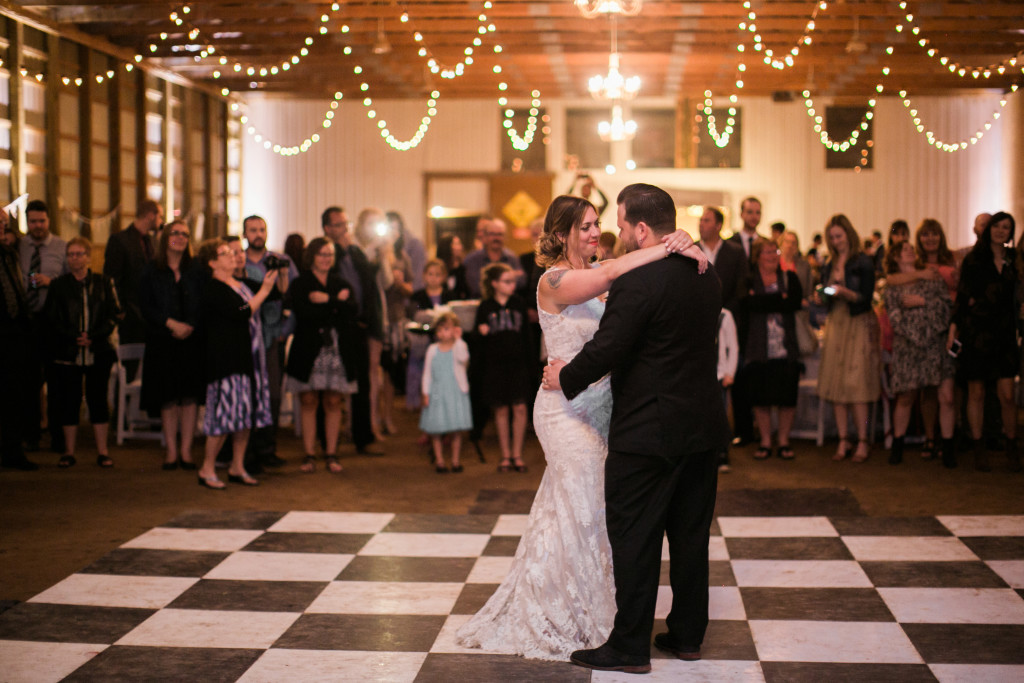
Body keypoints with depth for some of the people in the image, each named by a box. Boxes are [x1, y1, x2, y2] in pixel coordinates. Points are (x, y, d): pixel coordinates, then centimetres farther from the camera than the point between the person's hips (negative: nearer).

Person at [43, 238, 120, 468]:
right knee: (69, 401, 2)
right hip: (67, 353, 0)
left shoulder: (103, 283, 7)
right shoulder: (58, 285, 7)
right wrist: (74, 337, -11)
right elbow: (51, 319, 3)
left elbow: (114, 314, 3)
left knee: (98, 399, 0)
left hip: (99, 352, 0)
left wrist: (93, 336, -10)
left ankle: (102, 451, 5)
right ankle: (69, 451, 10)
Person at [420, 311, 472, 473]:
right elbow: (427, 373, 9)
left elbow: (463, 358, -26)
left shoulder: (459, 346, -1)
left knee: (456, 430, 2)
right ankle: (439, 460, 16)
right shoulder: (432, 349, 6)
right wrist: (426, 393, 4)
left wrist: (458, 338, -23)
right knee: (436, 430, 4)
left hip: (456, 393, -2)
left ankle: (455, 460, 15)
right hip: (437, 394, 2)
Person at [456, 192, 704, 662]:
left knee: (567, 508, 16)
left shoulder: (588, 280, 11)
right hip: (568, 408, -8)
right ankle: (569, 621, 15)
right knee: (580, 509, 0)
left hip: (593, 406, 8)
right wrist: (668, 248, -34)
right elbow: (610, 274, -33)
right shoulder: (555, 280, -16)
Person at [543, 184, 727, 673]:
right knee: (691, 535, 15)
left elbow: (605, 349, -17)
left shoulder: (638, 282, -19)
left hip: (649, 433, -8)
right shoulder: (706, 276, 6)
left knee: (635, 540, 2)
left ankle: (629, 647, 9)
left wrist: (565, 378, 0)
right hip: (703, 428, 8)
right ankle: (687, 635, 25)